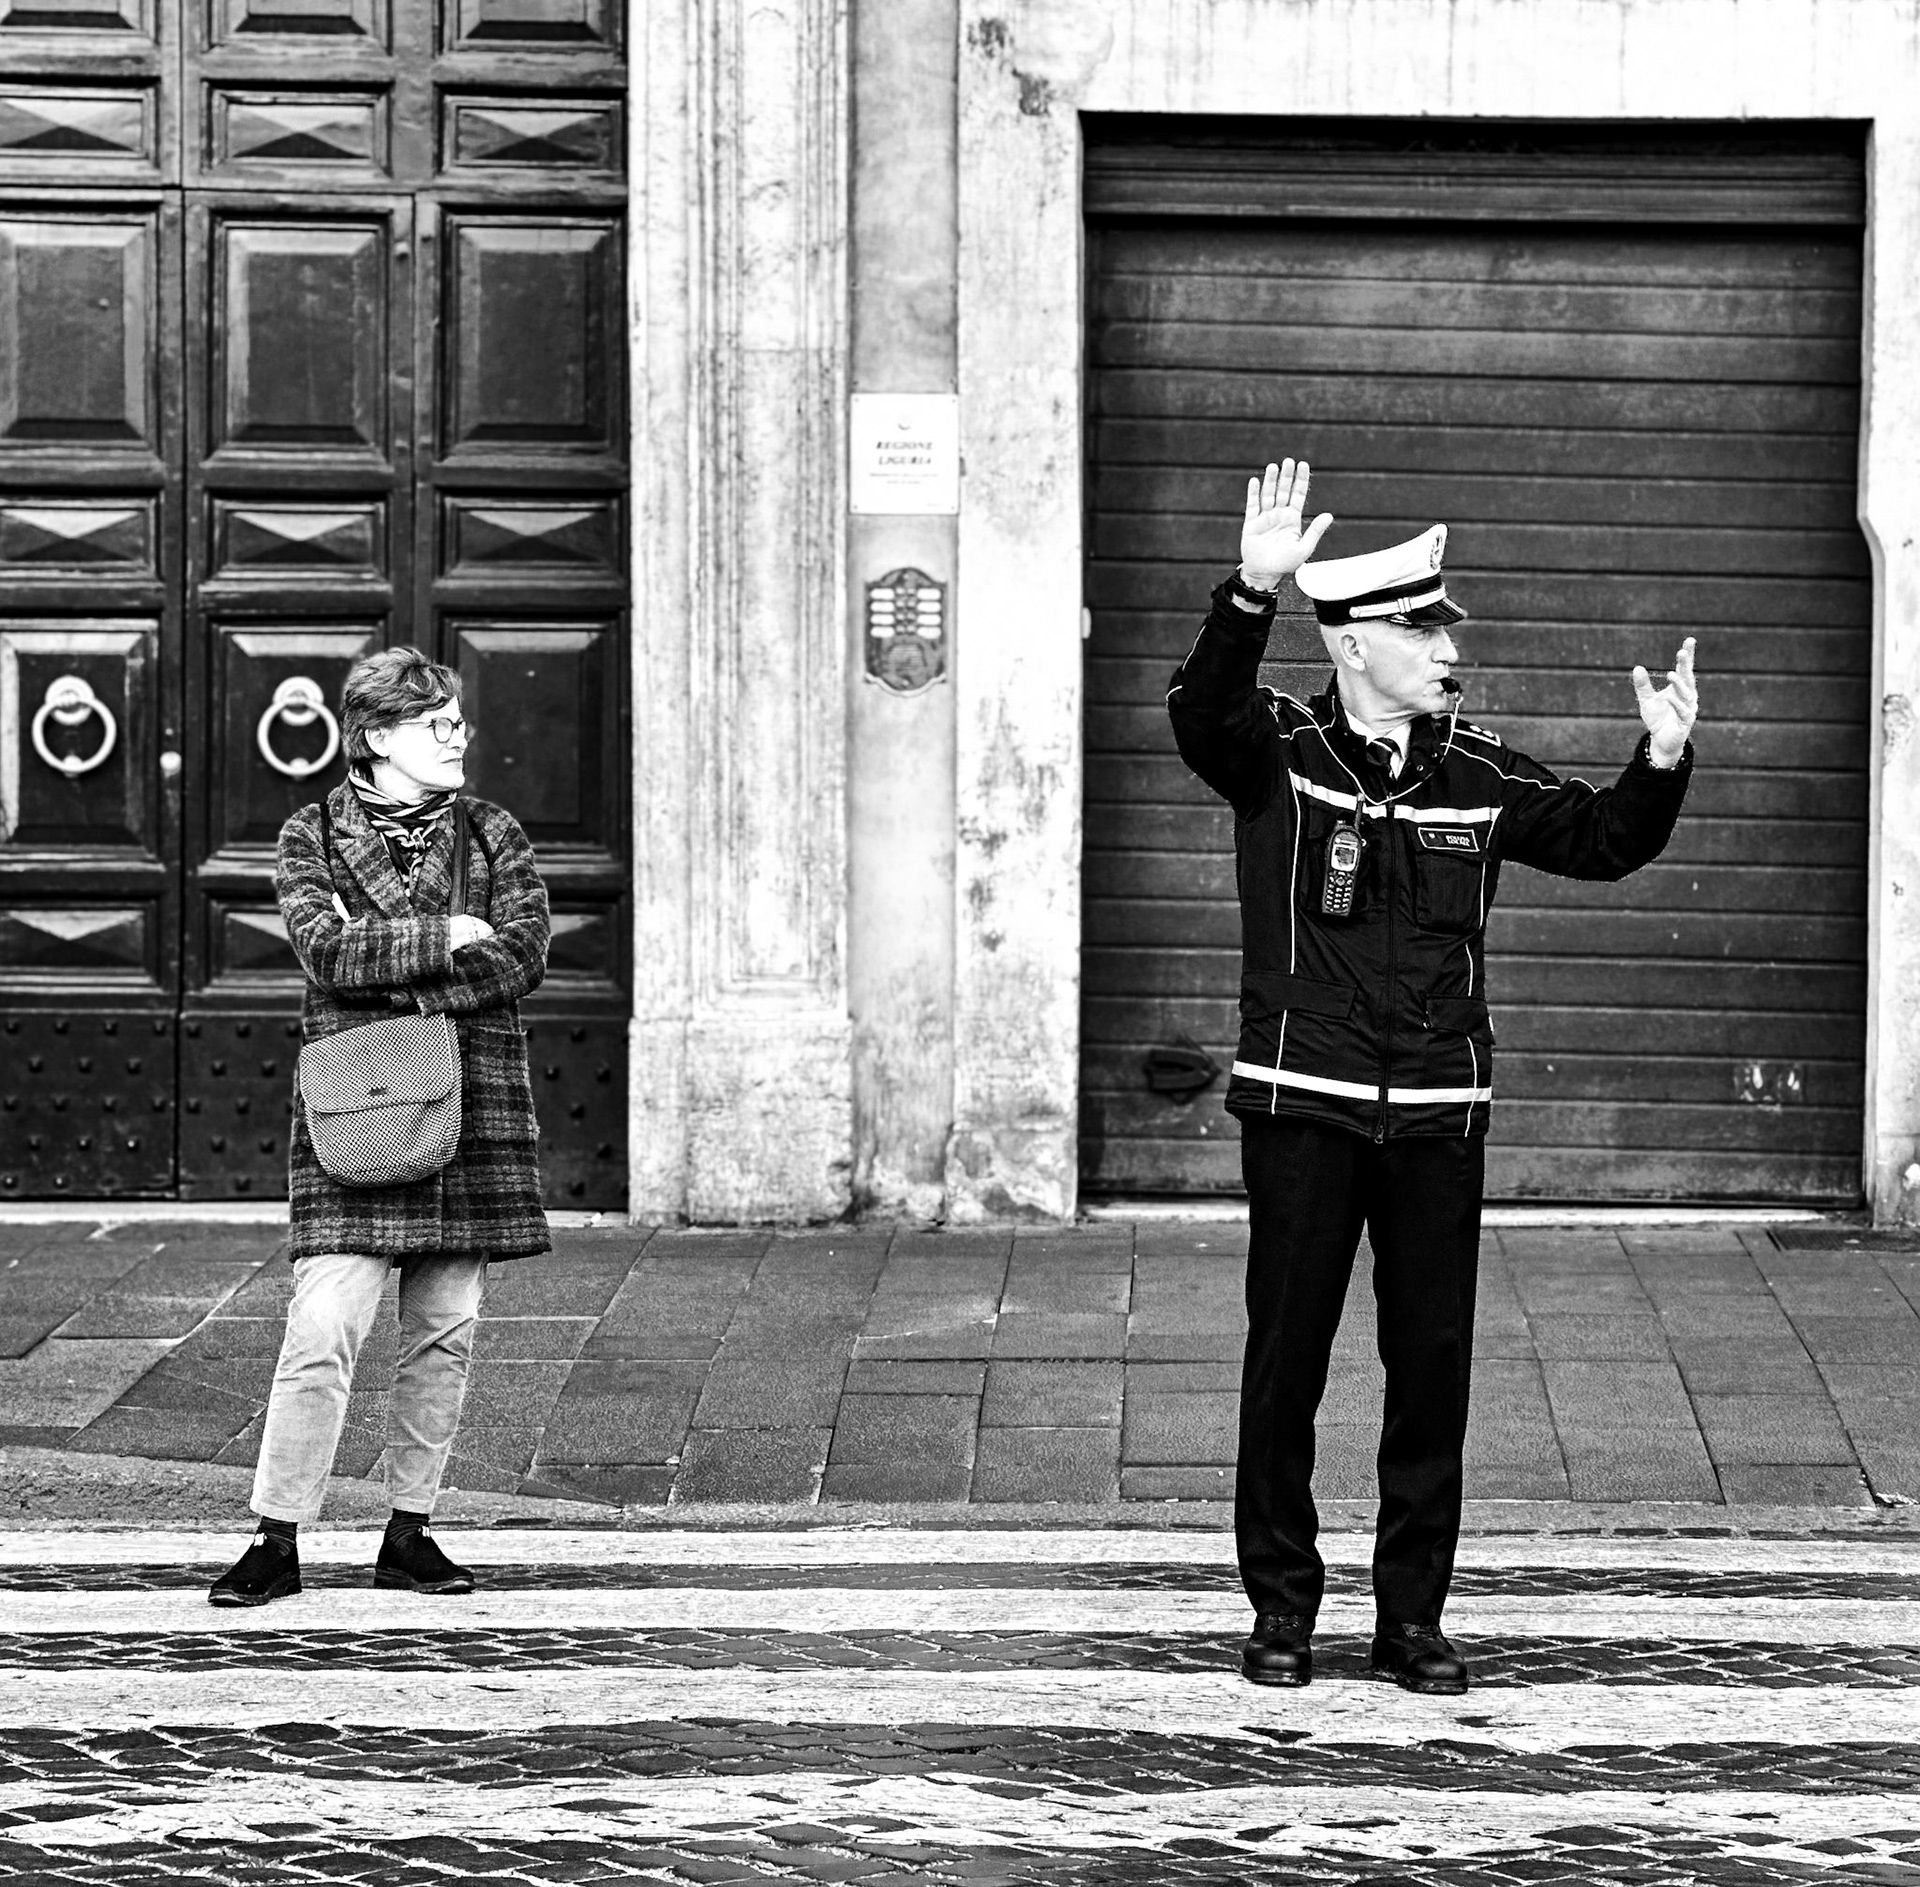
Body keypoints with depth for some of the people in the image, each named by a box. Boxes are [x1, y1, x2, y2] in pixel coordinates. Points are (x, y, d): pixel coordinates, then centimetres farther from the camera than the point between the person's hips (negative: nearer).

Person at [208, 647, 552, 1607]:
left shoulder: (492, 834, 10)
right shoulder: (312, 836, 4)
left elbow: (523, 955, -4)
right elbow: (328, 952, -12)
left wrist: (393, 992, -10)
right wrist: (445, 937, -13)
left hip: (472, 1106, 3)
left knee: (444, 1332, 5)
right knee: (323, 1329, -12)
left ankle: (408, 1535, 14)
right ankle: (277, 1542, -7)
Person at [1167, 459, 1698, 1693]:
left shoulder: (1477, 776, 8)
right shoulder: (1277, 751, -2)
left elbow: (1602, 841, 11)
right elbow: (1203, 713, -22)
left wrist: (1663, 766, -9)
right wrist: (1254, 592, -38)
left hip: (1439, 1119, 3)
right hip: (1302, 1108, -3)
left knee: (1434, 1367, 4)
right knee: (1286, 1360, 1)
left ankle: (1414, 1616, 13)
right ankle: (1282, 1610, 12)